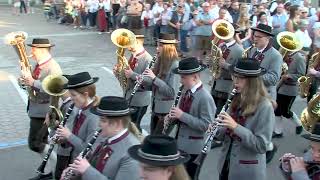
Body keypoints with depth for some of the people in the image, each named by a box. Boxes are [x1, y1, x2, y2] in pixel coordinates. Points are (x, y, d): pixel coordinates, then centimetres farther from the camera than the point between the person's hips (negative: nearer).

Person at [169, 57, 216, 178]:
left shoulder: (205, 98, -20)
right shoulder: (185, 91, 3)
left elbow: (206, 125, -23)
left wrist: (182, 115, -25)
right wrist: (174, 116, -5)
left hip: (193, 148, -7)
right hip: (180, 143, 7)